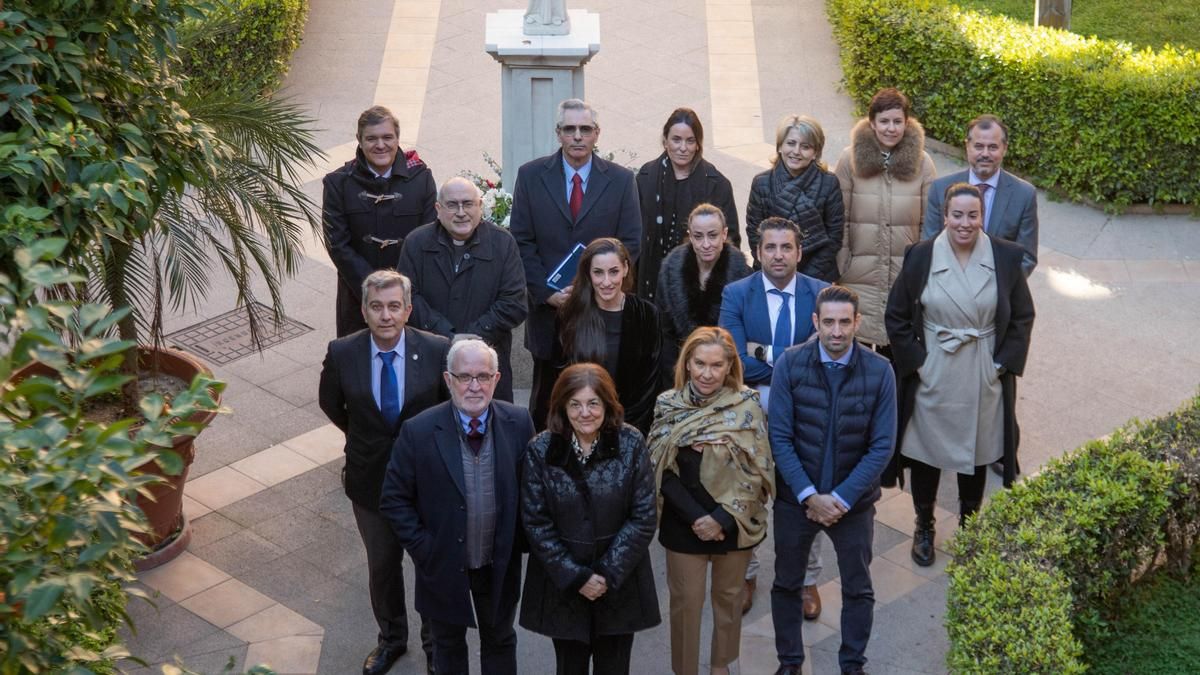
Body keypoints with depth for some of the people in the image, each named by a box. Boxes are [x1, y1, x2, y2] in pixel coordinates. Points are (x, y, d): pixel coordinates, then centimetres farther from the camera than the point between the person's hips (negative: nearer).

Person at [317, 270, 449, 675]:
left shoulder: (437, 351, -20)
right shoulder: (342, 354, -16)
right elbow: (331, 404, 5)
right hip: (370, 479, 1)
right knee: (382, 566, 21)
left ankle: (435, 640, 42)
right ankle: (391, 638, 46)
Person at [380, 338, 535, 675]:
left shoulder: (518, 423, -13)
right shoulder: (419, 432, -20)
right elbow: (394, 500, -10)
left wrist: (519, 541, -5)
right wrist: (423, 549, -14)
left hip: (500, 566, 2)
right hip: (444, 567, -1)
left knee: (500, 641, 24)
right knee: (448, 645, 22)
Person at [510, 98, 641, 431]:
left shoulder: (621, 179, 4)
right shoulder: (531, 175, 4)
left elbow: (630, 242, 2)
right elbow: (521, 242, 1)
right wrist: (547, 292, -10)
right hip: (548, 305, 0)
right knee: (546, 397, 8)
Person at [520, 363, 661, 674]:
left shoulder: (631, 444, -7)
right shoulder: (540, 450, -7)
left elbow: (644, 517, -8)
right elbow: (536, 523, -7)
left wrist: (609, 574, -13)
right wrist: (575, 577, -12)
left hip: (621, 584, 0)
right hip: (562, 585, 0)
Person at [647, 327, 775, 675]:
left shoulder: (747, 405, -10)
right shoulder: (668, 405, -6)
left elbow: (757, 470, -10)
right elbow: (663, 470, -6)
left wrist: (722, 518, -15)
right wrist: (696, 517, -15)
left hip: (734, 523, 0)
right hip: (684, 524, 0)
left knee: (729, 596, 17)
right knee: (685, 601, 10)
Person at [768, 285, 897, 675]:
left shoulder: (879, 372, -13)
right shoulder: (790, 364, -13)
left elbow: (882, 446, -11)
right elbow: (780, 437, -11)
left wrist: (842, 498, -16)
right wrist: (809, 495, -17)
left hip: (854, 499, 0)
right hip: (795, 496, 0)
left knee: (858, 588, 14)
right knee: (786, 583, 15)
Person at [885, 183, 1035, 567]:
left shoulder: (1005, 257, -7)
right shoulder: (921, 257, -9)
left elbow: (1023, 317, 2)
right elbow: (897, 317, -1)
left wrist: (1003, 363, -4)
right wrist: (916, 361, -7)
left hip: (984, 377, 1)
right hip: (932, 376, -1)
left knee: (976, 452, 15)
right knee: (927, 452, 10)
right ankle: (924, 528, 30)